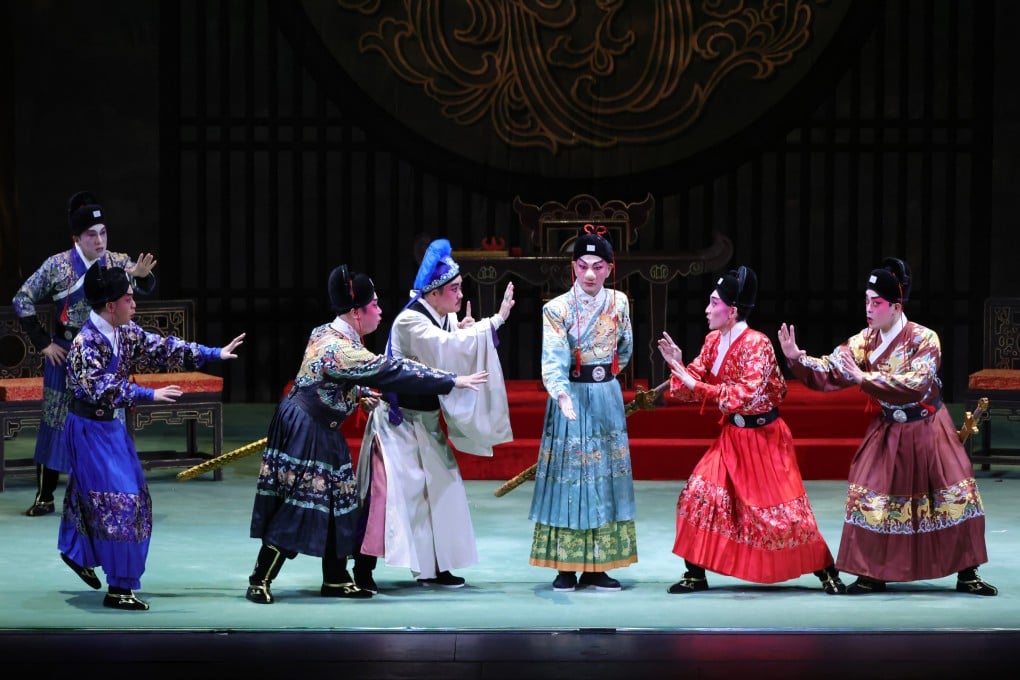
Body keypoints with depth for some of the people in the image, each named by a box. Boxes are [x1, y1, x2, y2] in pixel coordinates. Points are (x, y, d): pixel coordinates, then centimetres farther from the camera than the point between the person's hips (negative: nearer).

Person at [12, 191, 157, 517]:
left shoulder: (117, 263, -2)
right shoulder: (57, 265, -6)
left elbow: (144, 287, -17)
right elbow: (22, 301, -2)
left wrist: (142, 275, -41)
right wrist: (43, 342, -5)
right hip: (66, 355, -1)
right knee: (56, 422, 4)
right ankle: (45, 496, 12)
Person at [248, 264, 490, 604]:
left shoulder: (326, 334, 5)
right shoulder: (341, 349, -24)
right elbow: (393, 371, -25)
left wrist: (358, 392, 21)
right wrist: (453, 381, -21)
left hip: (319, 432, 10)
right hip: (305, 432, -10)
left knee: (335, 502, 12)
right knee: (297, 507, -6)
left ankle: (335, 580, 18)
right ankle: (259, 581, 1)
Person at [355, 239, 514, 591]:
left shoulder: (447, 319, 4)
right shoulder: (410, 321, -20)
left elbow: (458, 362, 4)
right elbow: (445, 348, -35)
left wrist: (465, 334, -14)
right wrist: (496, 321, -33)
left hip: (426, 421, 8)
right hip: (398, 421, -8)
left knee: (440, 490, 8)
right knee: (389, 494, -11)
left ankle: (433, 567, 16)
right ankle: (363, 570, -6)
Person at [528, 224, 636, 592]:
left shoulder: (619, 302, 2)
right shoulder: (557, 308, -11)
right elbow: (552, 359, -22)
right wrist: (562, 394, -37)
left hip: (607, 397, 4)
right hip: (571, 396, -4)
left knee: (606, 476, 4)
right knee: (569, 476, -3)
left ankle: (596, 566, 8)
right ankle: (566, 567, 1)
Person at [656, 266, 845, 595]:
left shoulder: (757, 344, -22)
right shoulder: (713, 342, 1)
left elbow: (746, 394, -30)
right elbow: (696, 386, 3)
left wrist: (696, 385, -30)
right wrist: (678, 366, -16)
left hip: (764, 436, -7)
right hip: (732, 435, 7)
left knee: (782, 509, -4)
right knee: (699, 495, -3)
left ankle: (826, 571, 11)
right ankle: (696, 574, 6)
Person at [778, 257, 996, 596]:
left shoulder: (924, 339, -20)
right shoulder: (865, 341, -5)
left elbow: (916, 385, -33)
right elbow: (830, 372, -9)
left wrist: (864, 378, -36)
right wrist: (797, 358, -27)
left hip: (926, 428, -4)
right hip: (888, 429, 4)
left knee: (954, 494, -4)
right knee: (871, 496, -1)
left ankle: (966, 574, 7)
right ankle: (874, 573, 10)